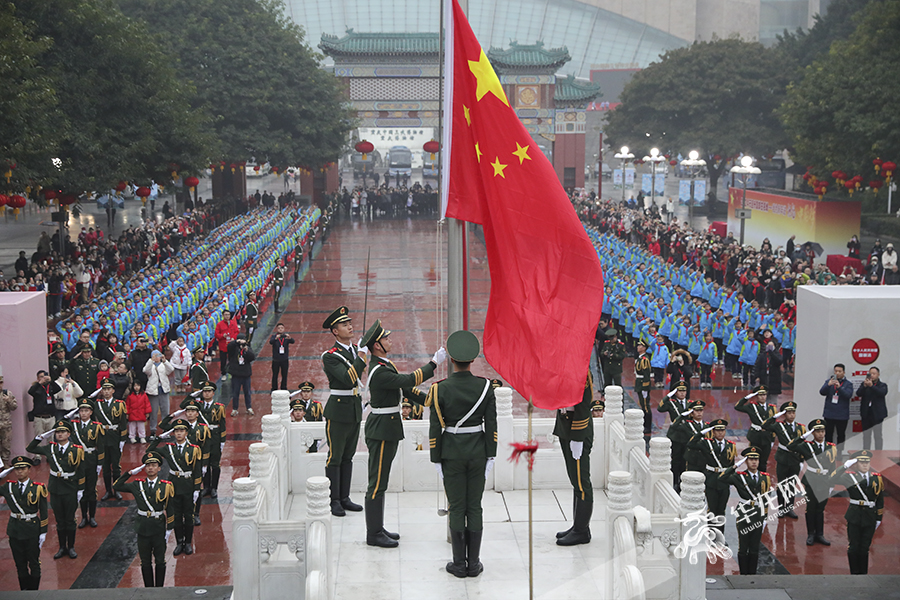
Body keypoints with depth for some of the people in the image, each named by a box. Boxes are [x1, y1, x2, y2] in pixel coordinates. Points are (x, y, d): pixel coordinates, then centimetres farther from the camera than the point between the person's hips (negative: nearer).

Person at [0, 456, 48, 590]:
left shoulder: (38, 488, -6)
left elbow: (43, 512, -4)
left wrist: (43, 532, -6)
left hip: (32, 530, -3)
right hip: (15, 530, 3)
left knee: (34, 563, 7)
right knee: (20, 564, 12)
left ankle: (34, 592, 19)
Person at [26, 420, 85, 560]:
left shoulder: (76, 450, -8)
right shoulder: (50, 448, 0)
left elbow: (81, 472, -5)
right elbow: (30, 448, 10)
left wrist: (80, 490, -6)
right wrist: (42, 436, -2)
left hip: (71, 492, -3)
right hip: (55, 491, 3)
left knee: (70, 520, 8)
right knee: (60, 521, 11)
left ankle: (71, 547, 22)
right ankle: (62, 548, 23)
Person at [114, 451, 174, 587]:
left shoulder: (166, 486, -2)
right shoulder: (138, 485, 3)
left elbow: (170, 509, 0)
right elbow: (117, 487, 4)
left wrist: (169, 528, -4)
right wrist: (130, 473, -2)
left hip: (159, 529, -1)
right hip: (143, 529, 1)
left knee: (160, 561, 7)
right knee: (145, 562, 9)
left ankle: (159, 589, 19)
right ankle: (148, 589, 20)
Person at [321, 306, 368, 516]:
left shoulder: (356, 350, 10)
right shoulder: (330, 356, -14)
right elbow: (348, 379, -26)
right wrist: (361, 356, -28)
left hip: (355, 410, 7)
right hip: (338, 411, -7)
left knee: (348, 456, 13)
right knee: (335, 457, 0)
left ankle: (344, 498, 20)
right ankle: (333, 501, 7)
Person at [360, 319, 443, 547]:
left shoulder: (385, 365, 11)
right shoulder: (378, 371, -22)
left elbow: (406, 389, 13)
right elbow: (409, 380, -27)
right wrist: (434, 363, -21)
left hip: (388, 429, 11)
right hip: (381, 431, -11)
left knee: (380, 481, 16)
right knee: (377, 483, -3)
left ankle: (378, 528, 24)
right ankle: (374, 534, 3)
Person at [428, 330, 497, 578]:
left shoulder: (440, 389, -10)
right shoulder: (485, 387, -6)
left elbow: (435, 427, -7)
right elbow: (491, 425, -3)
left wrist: (436, 459, 1)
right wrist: (490, 456, 4)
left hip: (451, 454, -1)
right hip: (478, 453, 1)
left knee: (457, 507, 6)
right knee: (475, 507, 8)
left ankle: (459, 564, 10)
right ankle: (473, 563, 12)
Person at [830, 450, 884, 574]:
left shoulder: (877, 478, 9)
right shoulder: (849, 476, 0)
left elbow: (880, 500, 12)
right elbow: (833, 480, -16)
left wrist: (879, 518, 9)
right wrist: (845, 466, -21)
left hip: (870, 517, 2)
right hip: (854, 516, -2)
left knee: (865, 548, 6)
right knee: (854, 547, 0)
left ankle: (863, 573, 14)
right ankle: (854, 573, 8)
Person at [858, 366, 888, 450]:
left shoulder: (883, 385, 3)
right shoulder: (864, 384, 9)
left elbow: (882, 393, -17)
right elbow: (858, 393, -6)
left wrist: (871, 385, -30)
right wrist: (864, 386, -25)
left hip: (878, 414, -2)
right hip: (866, 414, 2)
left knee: (878, 436, -3)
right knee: (866, 436, 8)